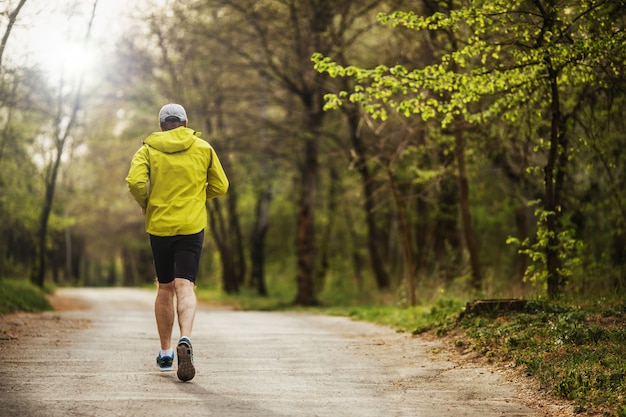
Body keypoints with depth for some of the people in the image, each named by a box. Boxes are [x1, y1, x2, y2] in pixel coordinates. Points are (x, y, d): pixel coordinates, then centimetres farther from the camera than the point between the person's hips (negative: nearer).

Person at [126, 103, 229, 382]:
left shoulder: (148, 150, 2)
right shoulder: (203, 148, 5)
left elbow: (135, 181, -13)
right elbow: (220, 187, 7)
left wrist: (145, 204, 5)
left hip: (159, 226, 1)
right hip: (191, 226, -1)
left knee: (165, 288, 14)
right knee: (185, 286, -8)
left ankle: (165, 353, 20)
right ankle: (185, 340, -34)